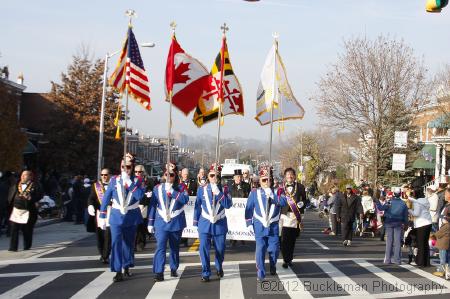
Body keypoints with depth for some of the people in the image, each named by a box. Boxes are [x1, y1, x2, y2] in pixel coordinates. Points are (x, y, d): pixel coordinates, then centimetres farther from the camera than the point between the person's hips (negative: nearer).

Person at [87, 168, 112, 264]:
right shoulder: (95, 185, 14)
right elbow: (91, 197, 3)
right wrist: (90, 205, -16)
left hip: (110, 212, -2)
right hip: (99, 212, 2)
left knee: (108, 234, -10)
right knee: (99, 234, 4)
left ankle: (105, 256, -4)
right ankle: (102, 254, 21)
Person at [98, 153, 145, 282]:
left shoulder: (136, 181, 0)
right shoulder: (114, 180, 1)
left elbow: (140, 196, -19)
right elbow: (106, 199, 2)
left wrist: (130, 182, -21)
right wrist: (102, 217, 0)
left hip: (132, 218, 1)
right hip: (116, 217, -1)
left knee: (129, 243, 13)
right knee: (116, 243, -10)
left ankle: (126, 268, 29)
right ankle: (118, 272, -9)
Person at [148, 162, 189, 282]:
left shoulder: (181, 188, 1)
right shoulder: (157, 188, 4)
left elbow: (185, 199, -19)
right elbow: (152, 206, 6)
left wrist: (172, 191, -22)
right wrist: (150, 223, 3)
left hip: (176, 223, 1)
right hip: (161, 223, 0)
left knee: (175, 247, 13)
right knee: (160, 247, -12)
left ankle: (174, 269, 28)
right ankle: (159, 272, -13)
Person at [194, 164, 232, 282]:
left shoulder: (224, 190, 0)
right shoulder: (201, 190, 2)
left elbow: (228, 205, -14)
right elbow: (197, 207, 7)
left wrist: (218, 193, -21)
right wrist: (196, 223, 7)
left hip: (220, 224, 0)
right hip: (205, 224, 0)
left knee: (220, 249, 11)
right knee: (204, 249, -6)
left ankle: (219, 268, 38)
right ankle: (206, 273, 2)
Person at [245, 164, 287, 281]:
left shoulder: (277, 192, 4)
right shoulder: (254, 192, 2)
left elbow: (284, 202, -14)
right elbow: (249, 208, 4)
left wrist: (272, 195, -22)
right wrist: (249, 223, -1)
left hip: (273, 227, 1)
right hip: (259, 227, -1)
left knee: (274, 249, 5)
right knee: (260, 250, -5)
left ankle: (273, 268, 30)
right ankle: (260, 273, -1)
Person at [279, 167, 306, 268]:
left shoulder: (300, 187, 7)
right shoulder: (281, 187, 5)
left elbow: (304, 199, 15)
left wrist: (302, 204, -3)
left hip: (296, 216, 1)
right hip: (285, 215, -1)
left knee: (292, 239, 7)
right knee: (284, 239, -8)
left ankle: (289, 259, 20)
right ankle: (286, 260, -3)